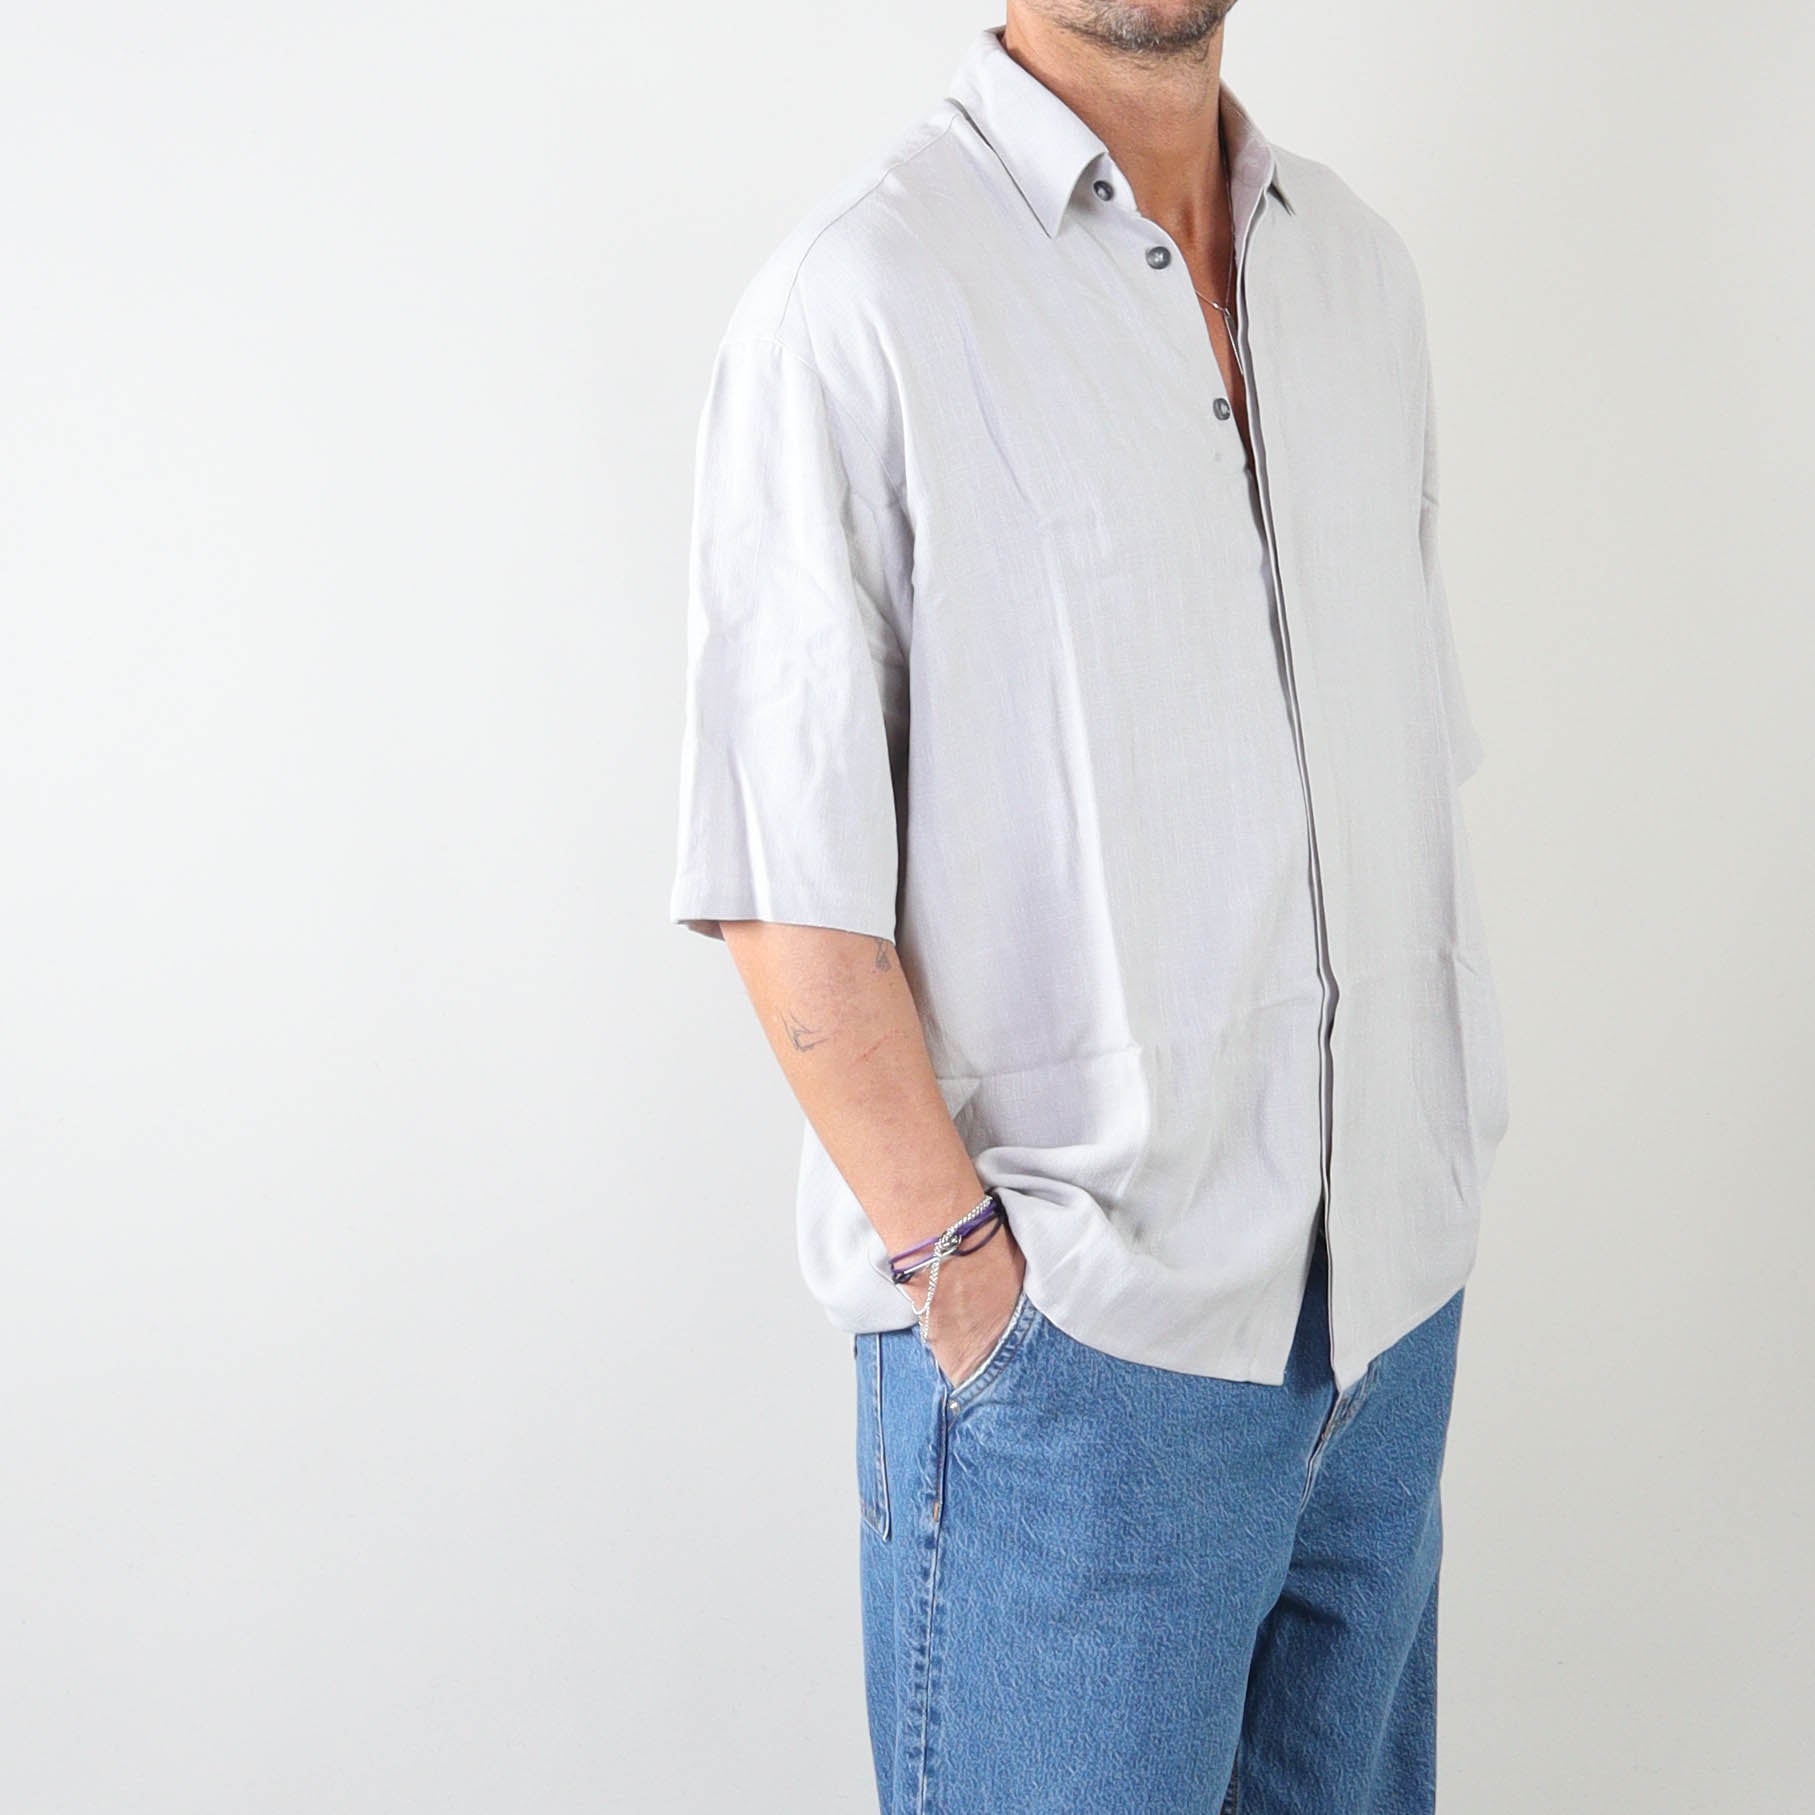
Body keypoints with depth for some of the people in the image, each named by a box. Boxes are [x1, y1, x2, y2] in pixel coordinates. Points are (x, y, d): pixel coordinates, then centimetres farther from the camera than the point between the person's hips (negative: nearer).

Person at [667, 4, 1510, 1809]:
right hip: (1079, 1338, -6)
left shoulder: (1359, 263, 10)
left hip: (1399, 1297, 7)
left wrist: (1427, 1195, 10)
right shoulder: (857, 299, -11)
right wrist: (964, 1263, -15)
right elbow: (789, 892, -14)